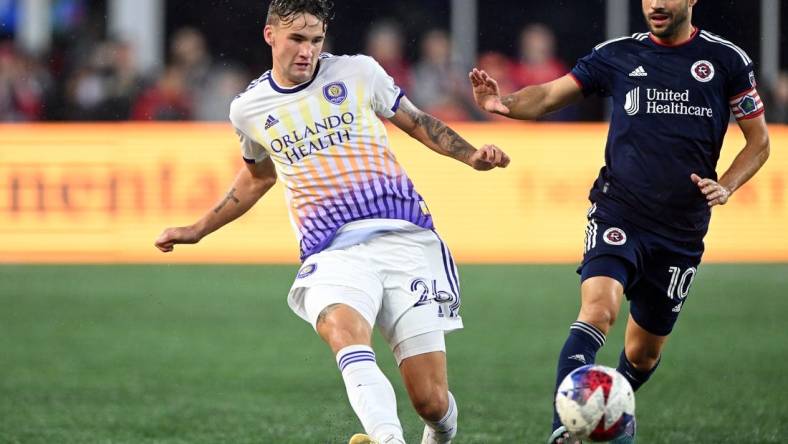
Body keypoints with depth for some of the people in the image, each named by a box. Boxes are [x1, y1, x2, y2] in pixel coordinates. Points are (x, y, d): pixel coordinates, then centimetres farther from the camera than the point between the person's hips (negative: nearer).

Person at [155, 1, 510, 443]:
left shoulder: (359, 72, 7)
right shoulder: (249, 109, 12)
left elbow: (418, 122, 20)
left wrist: (471, 155, 4)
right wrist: (198, 230, 34)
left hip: (405, 239, 0)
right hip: (334, 254, 0)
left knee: (432, 402, -6)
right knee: (343, 330, -37)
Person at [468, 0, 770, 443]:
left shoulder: (727, 60, 2)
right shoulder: (618, 55, 2)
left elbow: (759, 141, 8)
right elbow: (548, 96, 0)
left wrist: (725, 187, -8)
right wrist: (505, 103, -21)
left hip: (682, 230, 2)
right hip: (618, 216, -1)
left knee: (645, 350, 13)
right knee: (599, 309, -28)